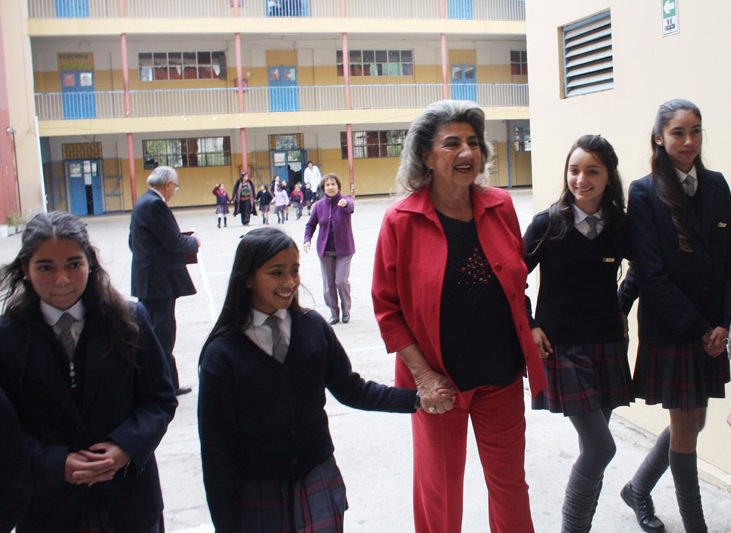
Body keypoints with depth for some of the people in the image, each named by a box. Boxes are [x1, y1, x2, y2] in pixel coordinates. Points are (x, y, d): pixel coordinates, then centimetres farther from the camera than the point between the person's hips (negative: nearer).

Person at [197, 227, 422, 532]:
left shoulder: (313, 327, -7)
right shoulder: (222, 353, -13)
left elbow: (350, 389, 3)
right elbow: (216, 445, -9)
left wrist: (415, 399, -7)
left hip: (317, 476, 2)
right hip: (256, 489, -1)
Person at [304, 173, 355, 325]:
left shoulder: (345, 200, -9)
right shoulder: (319, 205, -1)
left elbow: (351, 206, -34)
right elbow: (310, 224, 8)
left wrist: (345, 203, -57)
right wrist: (307, 239, -8)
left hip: (344, 249, -3)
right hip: (325, 250, 3)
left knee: (342, 281, -8)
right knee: (328, 283, 4)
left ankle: (346, 310, 15)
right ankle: (334, 313, 18)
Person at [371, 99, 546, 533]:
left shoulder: (500, 207, -2)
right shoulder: (402, 221, -13)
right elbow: (387, 307, -8)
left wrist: (530, 333, 6)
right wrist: (422, 375, -12)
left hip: (502, 375, 3)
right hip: (438, 380, -3)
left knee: (510, 481, 17)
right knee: (439, 488, 14)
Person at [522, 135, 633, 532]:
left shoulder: (618, 224, 0)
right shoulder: (548, 224, -11)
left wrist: (622, 309, 8)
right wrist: (530, 326, -9)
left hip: (607, 345, 4)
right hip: (562, 347, -4)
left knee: (593, 447, 11)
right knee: (601, 448, -6)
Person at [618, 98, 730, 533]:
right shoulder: (644, 193, -10)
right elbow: (651, 274, -14)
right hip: (669, 331, -5)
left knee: (693, 422, 15)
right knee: (686, 427, 5)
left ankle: (638, 488, 37)